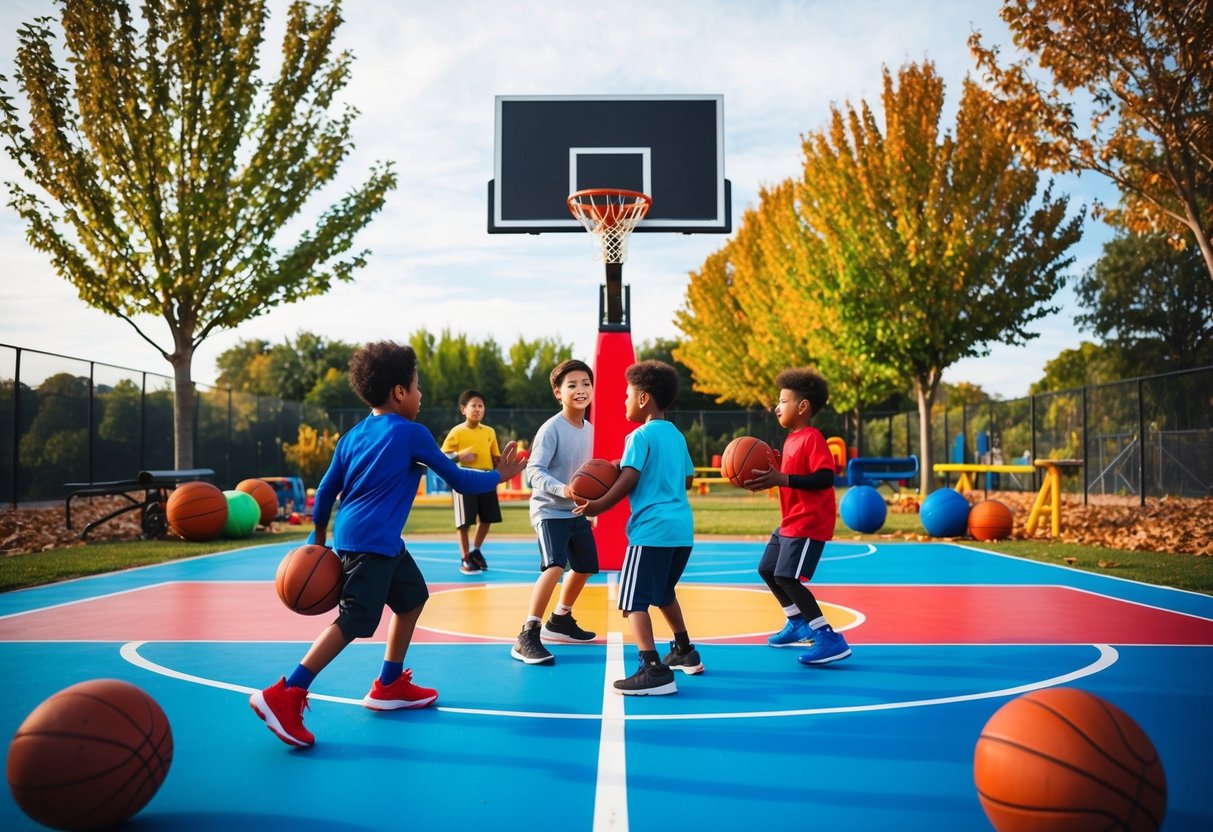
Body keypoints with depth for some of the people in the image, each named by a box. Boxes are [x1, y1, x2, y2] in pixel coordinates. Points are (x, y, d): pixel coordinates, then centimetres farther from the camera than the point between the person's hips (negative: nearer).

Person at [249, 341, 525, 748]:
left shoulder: (353, 435, 12)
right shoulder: (412, 433, -6)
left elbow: (326, 490, 13)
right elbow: (458, 479, 0)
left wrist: (319, 539, 23)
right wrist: (498, 475, 15)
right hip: (371, 543, -9)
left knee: (412, 597, 21)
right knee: (354, 623, -9)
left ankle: (390, 686, 27)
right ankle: (283, 696, -14)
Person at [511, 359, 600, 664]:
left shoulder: (589, 429, 3)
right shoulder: (551, 428, -19)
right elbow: (534, 470, -26)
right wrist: (562, 489, -39)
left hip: (576, 512, 8)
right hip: (550, 511, -8)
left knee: (585, 567, 20)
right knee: (555, 567, -26)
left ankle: (560, 620, 42)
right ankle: (527, 636, -19)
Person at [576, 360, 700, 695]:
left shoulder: (641, 435, -7)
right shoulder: (677, 435, 16)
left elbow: (629, 479, -16)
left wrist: (600, 505, -11)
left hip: (652, 529, -9)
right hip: (682, 527, 9)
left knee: (634, 601, -7)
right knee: (664, 592, 27)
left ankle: (655, 670, -17)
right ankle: (684, 653, 38)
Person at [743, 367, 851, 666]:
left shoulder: (812, 438, -17)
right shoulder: (792, 438, 12)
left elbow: (825, 478, -28)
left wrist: (782, 479, -31)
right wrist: (768, 477, 4)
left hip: (808, 524, -11)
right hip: (790, 522, 11)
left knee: (787, 578, -16)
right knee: (767, 569, 18)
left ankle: (829, 639, -12)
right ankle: (799, 625, 32)